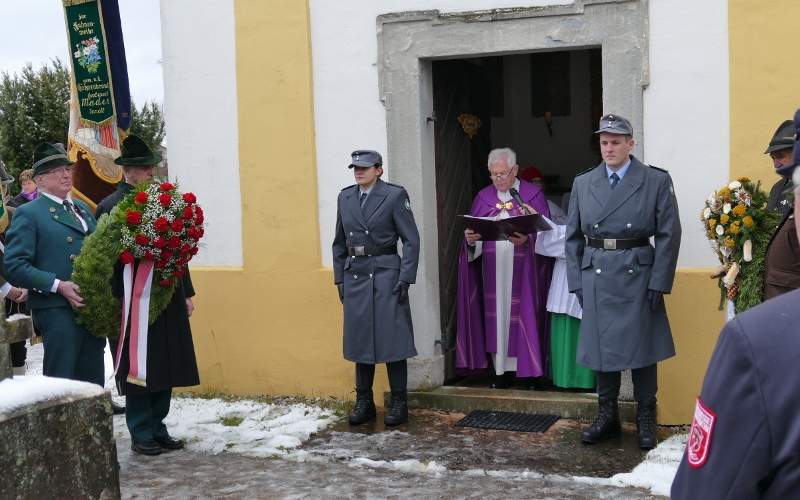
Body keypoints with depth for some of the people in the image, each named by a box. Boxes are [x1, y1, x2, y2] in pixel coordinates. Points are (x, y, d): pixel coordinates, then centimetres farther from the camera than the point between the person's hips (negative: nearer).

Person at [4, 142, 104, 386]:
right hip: (57, 310, -7)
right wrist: (58, 285, -21)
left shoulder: (82, 208, 18)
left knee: (93, 385, 11)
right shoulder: (28, 214, -3)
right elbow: (14, 266, -12)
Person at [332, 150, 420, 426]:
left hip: (385, 273, -5)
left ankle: (399, 402, 8)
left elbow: (411, 240, -6)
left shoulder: (395, 195, -4)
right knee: (359, 338, 8)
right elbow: (339, 242, 16)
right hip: (355, 275, 5)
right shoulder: (345, 197, 11)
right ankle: (363, 401, 17)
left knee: (392, 338, -1)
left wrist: (405, 278, -12)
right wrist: (339, 278, 11)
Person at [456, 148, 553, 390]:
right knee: (497, 316, 3)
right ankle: (503, 371, 9)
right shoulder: (483, 197, 11)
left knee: (524, 315, -2)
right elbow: (473, 232, 9)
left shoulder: (533, 195, 1)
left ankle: (531, 370, 7)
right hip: (492, 272, 3)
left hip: (522, 272, -3)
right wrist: (471, 239, -13)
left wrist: (527, 239, -23)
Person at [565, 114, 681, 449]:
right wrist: (577, 282, 3)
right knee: (601, 346, 9)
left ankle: (646, 420, 18)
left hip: (638, 278, -2)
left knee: (641, 348, 4)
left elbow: (668, 236, -3)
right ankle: (606, 416, 22)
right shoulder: (583, 184, 7)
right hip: (596, 279, 3)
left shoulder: (657, 182, -2)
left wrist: (659, 284, -8)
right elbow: (573, 237, 9)